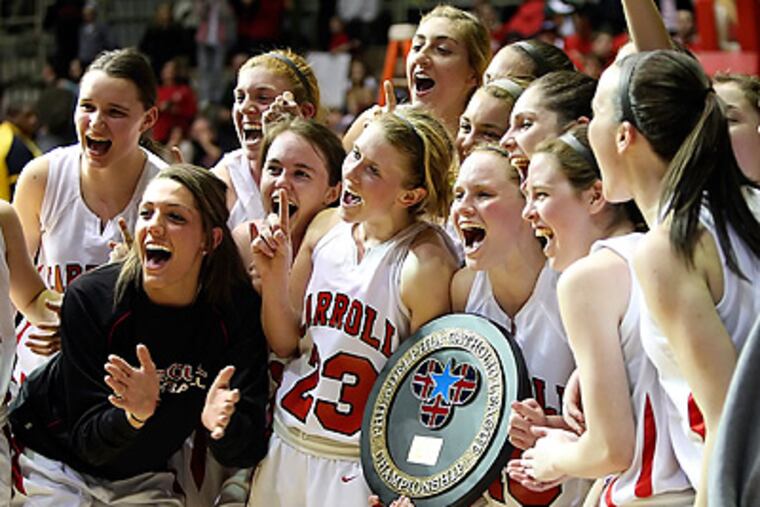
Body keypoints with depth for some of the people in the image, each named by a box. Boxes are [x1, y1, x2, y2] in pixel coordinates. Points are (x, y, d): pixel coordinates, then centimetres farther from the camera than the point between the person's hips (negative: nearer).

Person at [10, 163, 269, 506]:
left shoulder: (239, 310, -18)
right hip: (53, 461, -3)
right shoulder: (89, 297, -22)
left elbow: (248, 452, -20)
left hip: (141, 478, 3)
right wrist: (135, 416, -40)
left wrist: (223, 426, -41)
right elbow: (88, 442, -21)